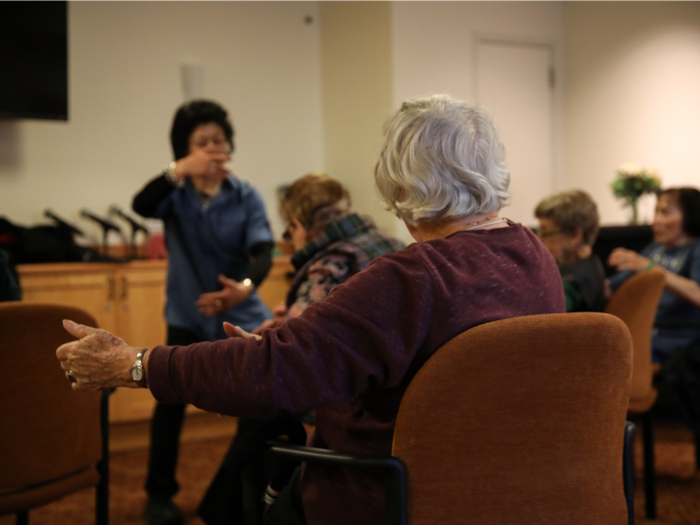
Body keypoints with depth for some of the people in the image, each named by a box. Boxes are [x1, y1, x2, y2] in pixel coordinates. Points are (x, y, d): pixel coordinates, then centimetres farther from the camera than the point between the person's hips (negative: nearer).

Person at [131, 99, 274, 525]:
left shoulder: (246, 196, -4)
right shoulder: (174, 193, -2)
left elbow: (263, 251, -16)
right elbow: (142, 206, -24)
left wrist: (247, 286, -37)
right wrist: (178, 172, -42)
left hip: (241, 316, 0)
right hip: (188, 317, 1)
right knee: (171, 401, -6)